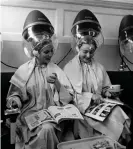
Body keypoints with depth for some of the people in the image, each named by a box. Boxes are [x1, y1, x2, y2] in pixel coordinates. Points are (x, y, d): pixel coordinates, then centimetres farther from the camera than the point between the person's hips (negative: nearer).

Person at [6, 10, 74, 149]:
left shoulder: (56, 70, 4)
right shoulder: (24, 70, 1)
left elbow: (67, 98, -1)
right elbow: (16, 94, 6)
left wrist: (57, 84, -18)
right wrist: (14, 101, -16)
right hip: (30, 114, -1)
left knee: (48, 129, -29)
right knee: (45, 130, -27)